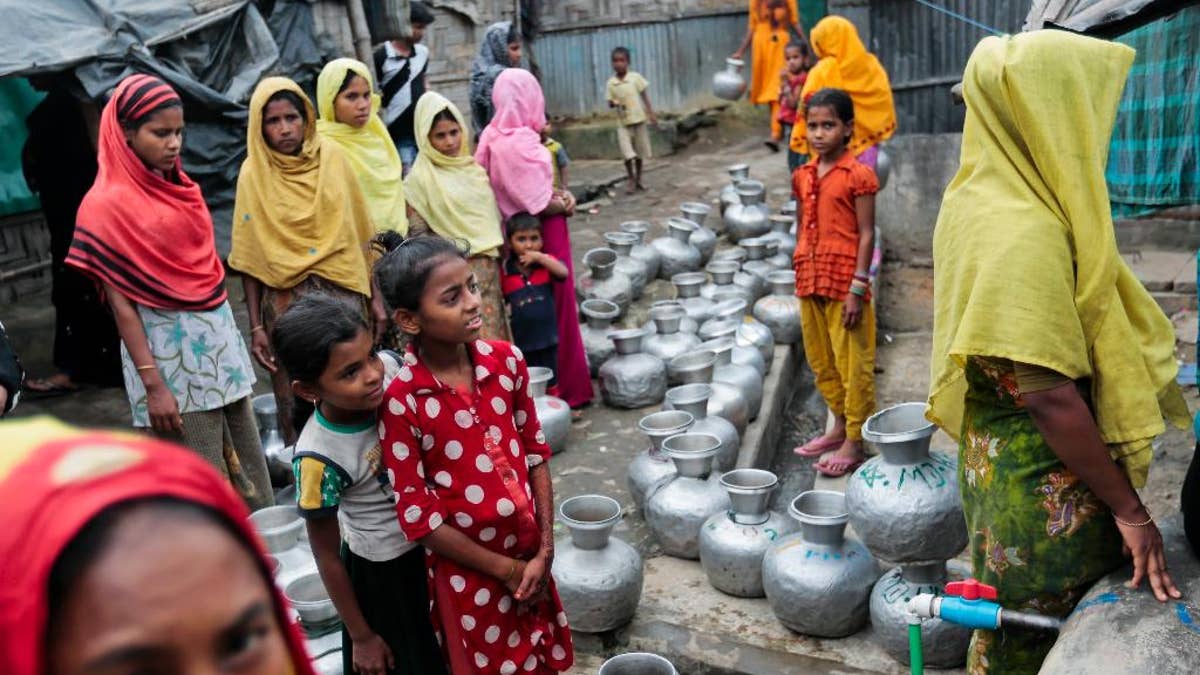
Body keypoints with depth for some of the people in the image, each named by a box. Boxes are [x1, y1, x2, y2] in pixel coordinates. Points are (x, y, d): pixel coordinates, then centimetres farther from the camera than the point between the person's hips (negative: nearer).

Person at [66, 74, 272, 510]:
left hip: (217, 334, 7)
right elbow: (120, 304, -13)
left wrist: (226, 335, 11)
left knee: (248, 463, 13)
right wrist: (153, 385, -17)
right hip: (169, 347, -7)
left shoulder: (180, 187, 9)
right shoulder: (107, 205, -12)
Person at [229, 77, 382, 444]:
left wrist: (374, 298, 3)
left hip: (343, 291, 1)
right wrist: (256, 326, -5)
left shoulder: (332, 158, 1)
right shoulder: (253, 174, -2)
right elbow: (249, 258, -1)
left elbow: (359, 233, 5)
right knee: (298, 405, 5)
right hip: (287, 300, -1)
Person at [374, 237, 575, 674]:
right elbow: (417, 517, -17)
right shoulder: (402, 402, -21)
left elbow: (535, 452, 0)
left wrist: (545, 549, -6)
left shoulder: (506, 360, -8)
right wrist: (504, 568, -11)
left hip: (529, 555, 4)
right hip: (468, 571, -4)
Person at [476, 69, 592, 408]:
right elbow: (540, 203, -22)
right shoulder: (520, 142, -22)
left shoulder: (495, 136, 3)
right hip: (540, 232, -8)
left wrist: (561, 194, 3)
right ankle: (567, 387, 17)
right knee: (555, 306, 4)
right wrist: (565, 204, -4)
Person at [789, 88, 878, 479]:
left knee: (853, 364, 2)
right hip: (810, 282, 7)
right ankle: (839, 426, 32)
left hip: (844, 282, -7)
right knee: (821, 361, 16)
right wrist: (801, 276, 12)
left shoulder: (858, 176, -9)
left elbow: (867, 234, -11)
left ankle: (854, 442, 11)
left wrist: (857, 288, -15)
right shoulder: (802, 176, 9)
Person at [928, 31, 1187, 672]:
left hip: (1001, 465, 9)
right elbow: (1049, 396, -27)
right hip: (1046, 486, -8)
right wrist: (1129, 508, -16)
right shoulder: (1027, 232, -27)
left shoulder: (976, 196, 2)